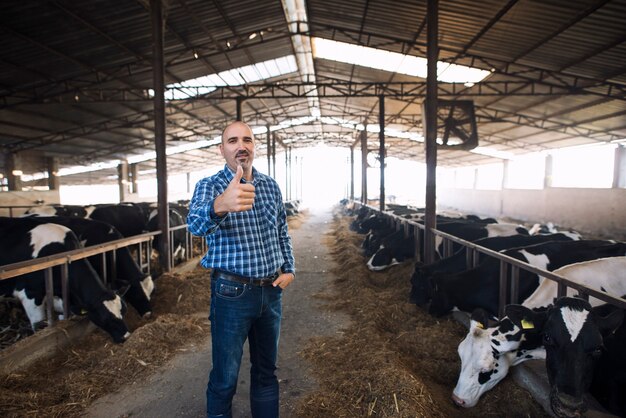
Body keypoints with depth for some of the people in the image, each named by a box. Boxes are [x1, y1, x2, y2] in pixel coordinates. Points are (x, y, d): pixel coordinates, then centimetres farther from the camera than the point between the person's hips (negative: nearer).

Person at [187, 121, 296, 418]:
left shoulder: (271, 186, 5)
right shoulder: (209, 186, -10)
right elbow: (196, 223, -33)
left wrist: (289, 269, 5)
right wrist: (220, 206, -54)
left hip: (272, 291, 4)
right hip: (232, 293, -4)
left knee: (266, 370, 20)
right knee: (225, 377, 10)